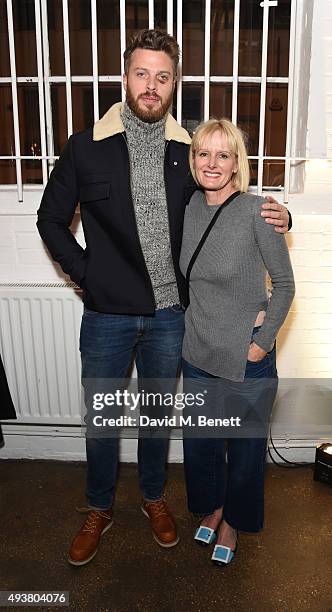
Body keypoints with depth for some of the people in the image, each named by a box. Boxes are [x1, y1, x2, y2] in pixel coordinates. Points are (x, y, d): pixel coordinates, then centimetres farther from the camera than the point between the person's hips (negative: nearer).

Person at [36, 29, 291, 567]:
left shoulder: (188, 151, 0)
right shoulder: (85, 148, -4)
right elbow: (51, 220, 4)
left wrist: (275, 216, -8)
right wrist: (85, 274, -6)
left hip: (168, 314, 2)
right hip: (106, 315, -1)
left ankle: (154, 497, 45)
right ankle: (99, 509, 40)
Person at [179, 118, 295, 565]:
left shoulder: (256, 211, -15)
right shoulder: (189, 208, 0)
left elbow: (284, 283, -9)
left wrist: (263, 342, -11)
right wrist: (191, 326, 8)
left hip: (246, 353, -4)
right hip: (198, 350, 5)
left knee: (245, 444, 14)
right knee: (200, 441, 19)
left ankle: (231, 521, 41)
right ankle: (211, 507, 47)